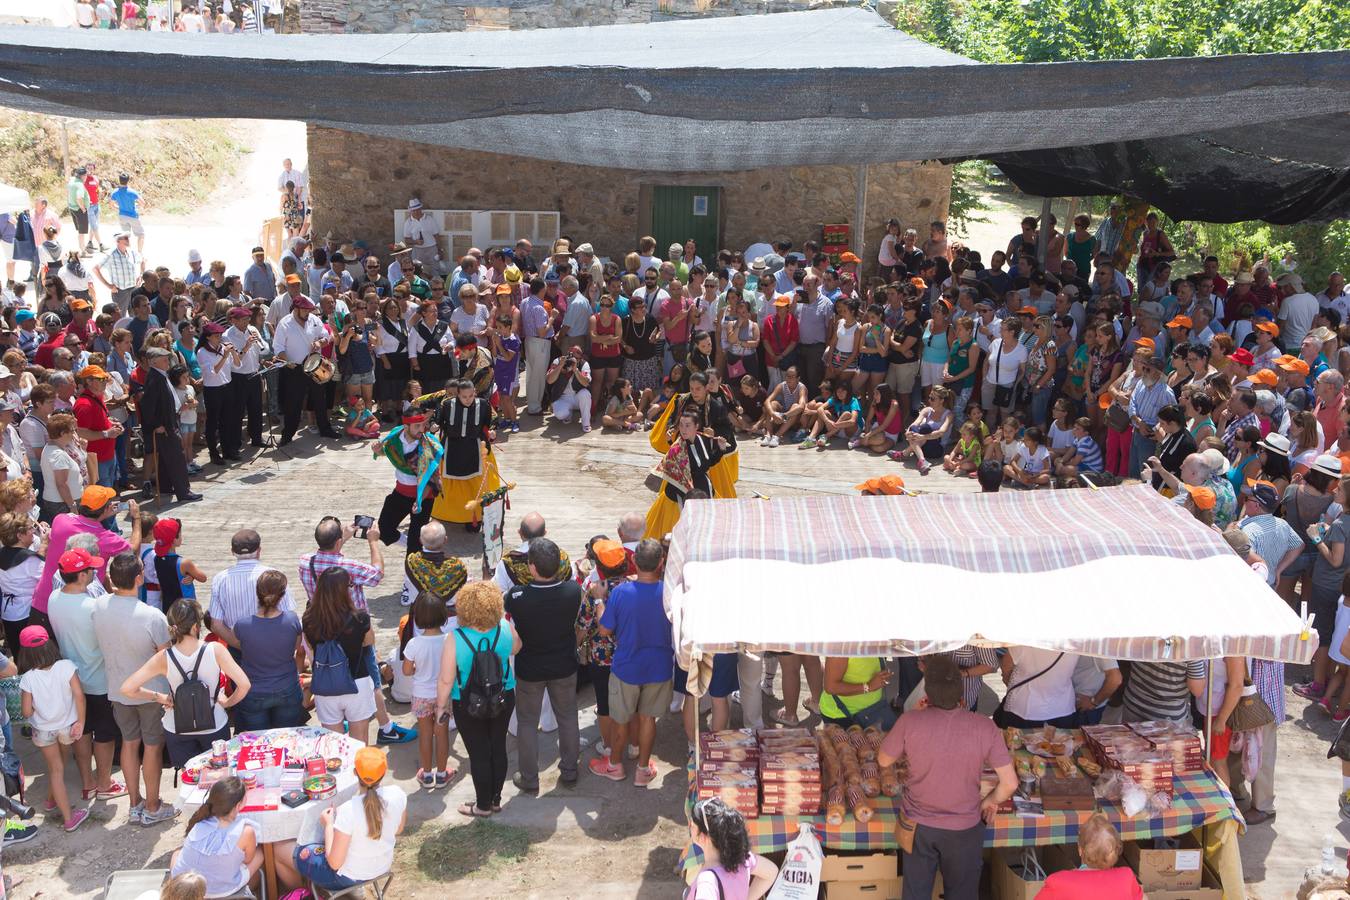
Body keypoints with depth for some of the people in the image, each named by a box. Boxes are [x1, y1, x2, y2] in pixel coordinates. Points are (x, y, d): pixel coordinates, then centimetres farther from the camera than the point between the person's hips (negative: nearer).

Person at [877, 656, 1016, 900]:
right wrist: (990, 800, 5)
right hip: (965, 829, 0)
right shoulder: (985, 728, -21)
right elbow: (1010, 783, -14)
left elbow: (884, 760, -5)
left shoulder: (910, 722, -21)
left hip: (918, 825, 0)